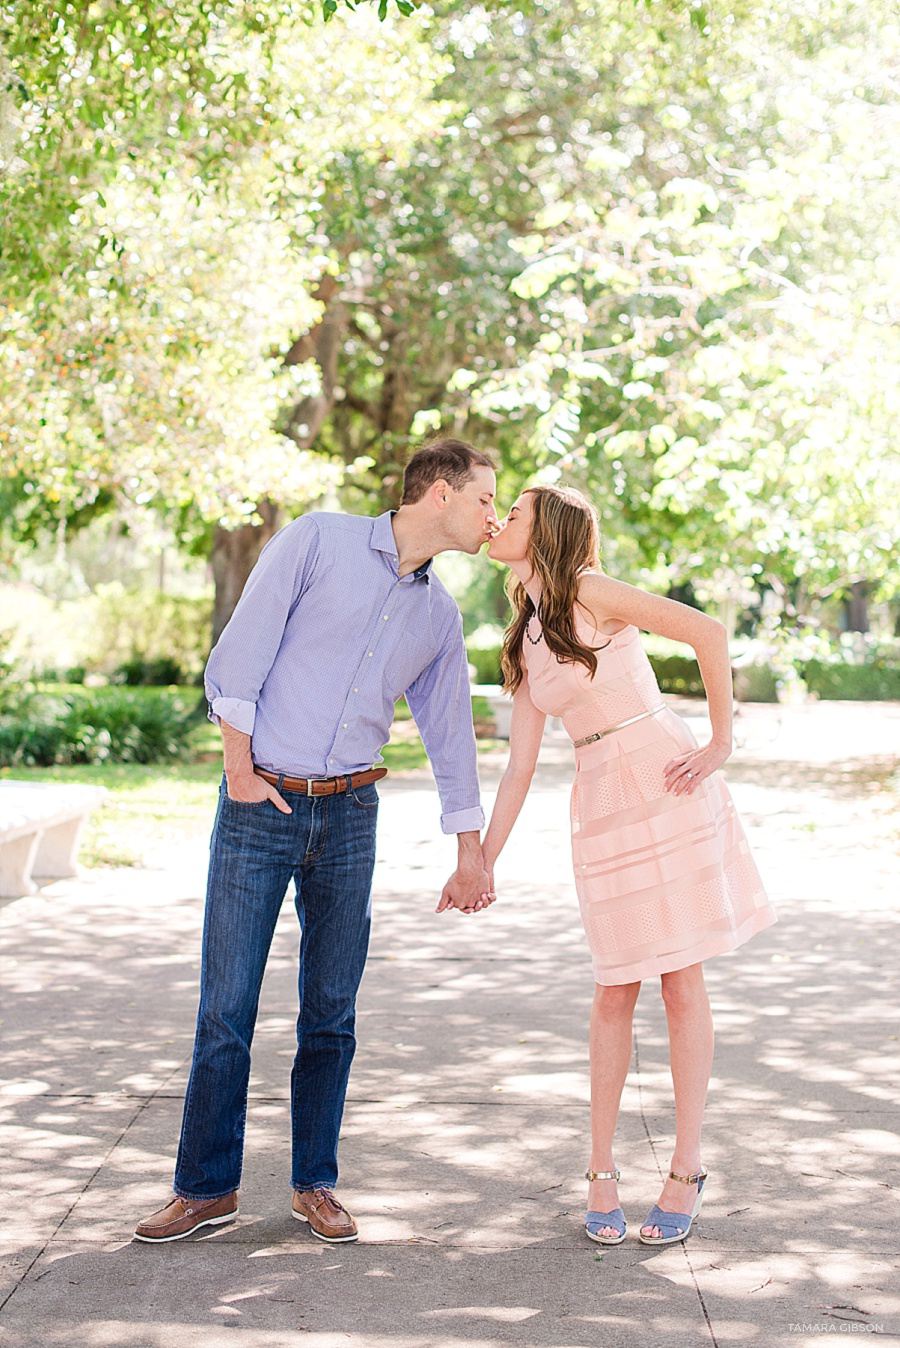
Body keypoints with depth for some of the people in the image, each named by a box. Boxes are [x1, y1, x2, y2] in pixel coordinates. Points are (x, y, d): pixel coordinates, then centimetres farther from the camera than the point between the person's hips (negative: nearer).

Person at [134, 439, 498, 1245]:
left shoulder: (439, 616, 10)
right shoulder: (318, 542, -5)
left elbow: (451, 733, 17)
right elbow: (239, 657, -8)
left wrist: (471, 852, 17)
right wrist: (240, 772, -9)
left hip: (349, 815, 4)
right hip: (260, 805, -4)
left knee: (331, 1009, 6)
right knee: (226, 1005, -1)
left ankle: (315, 1184, 18)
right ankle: (208, 1188, 9)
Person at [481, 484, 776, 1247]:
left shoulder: (590, 592, -7)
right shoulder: (526, 643, 13)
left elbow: (709, 632, -14)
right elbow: (520, 765, 14)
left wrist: (721, 745, -11)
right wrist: (483, 861, 10)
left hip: (669, 790, -5)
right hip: (600, 807, 5)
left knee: (682, 983, 0)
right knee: (616, 991, 6)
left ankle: (687, 1171, 9)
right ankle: (602, 1169, 16)